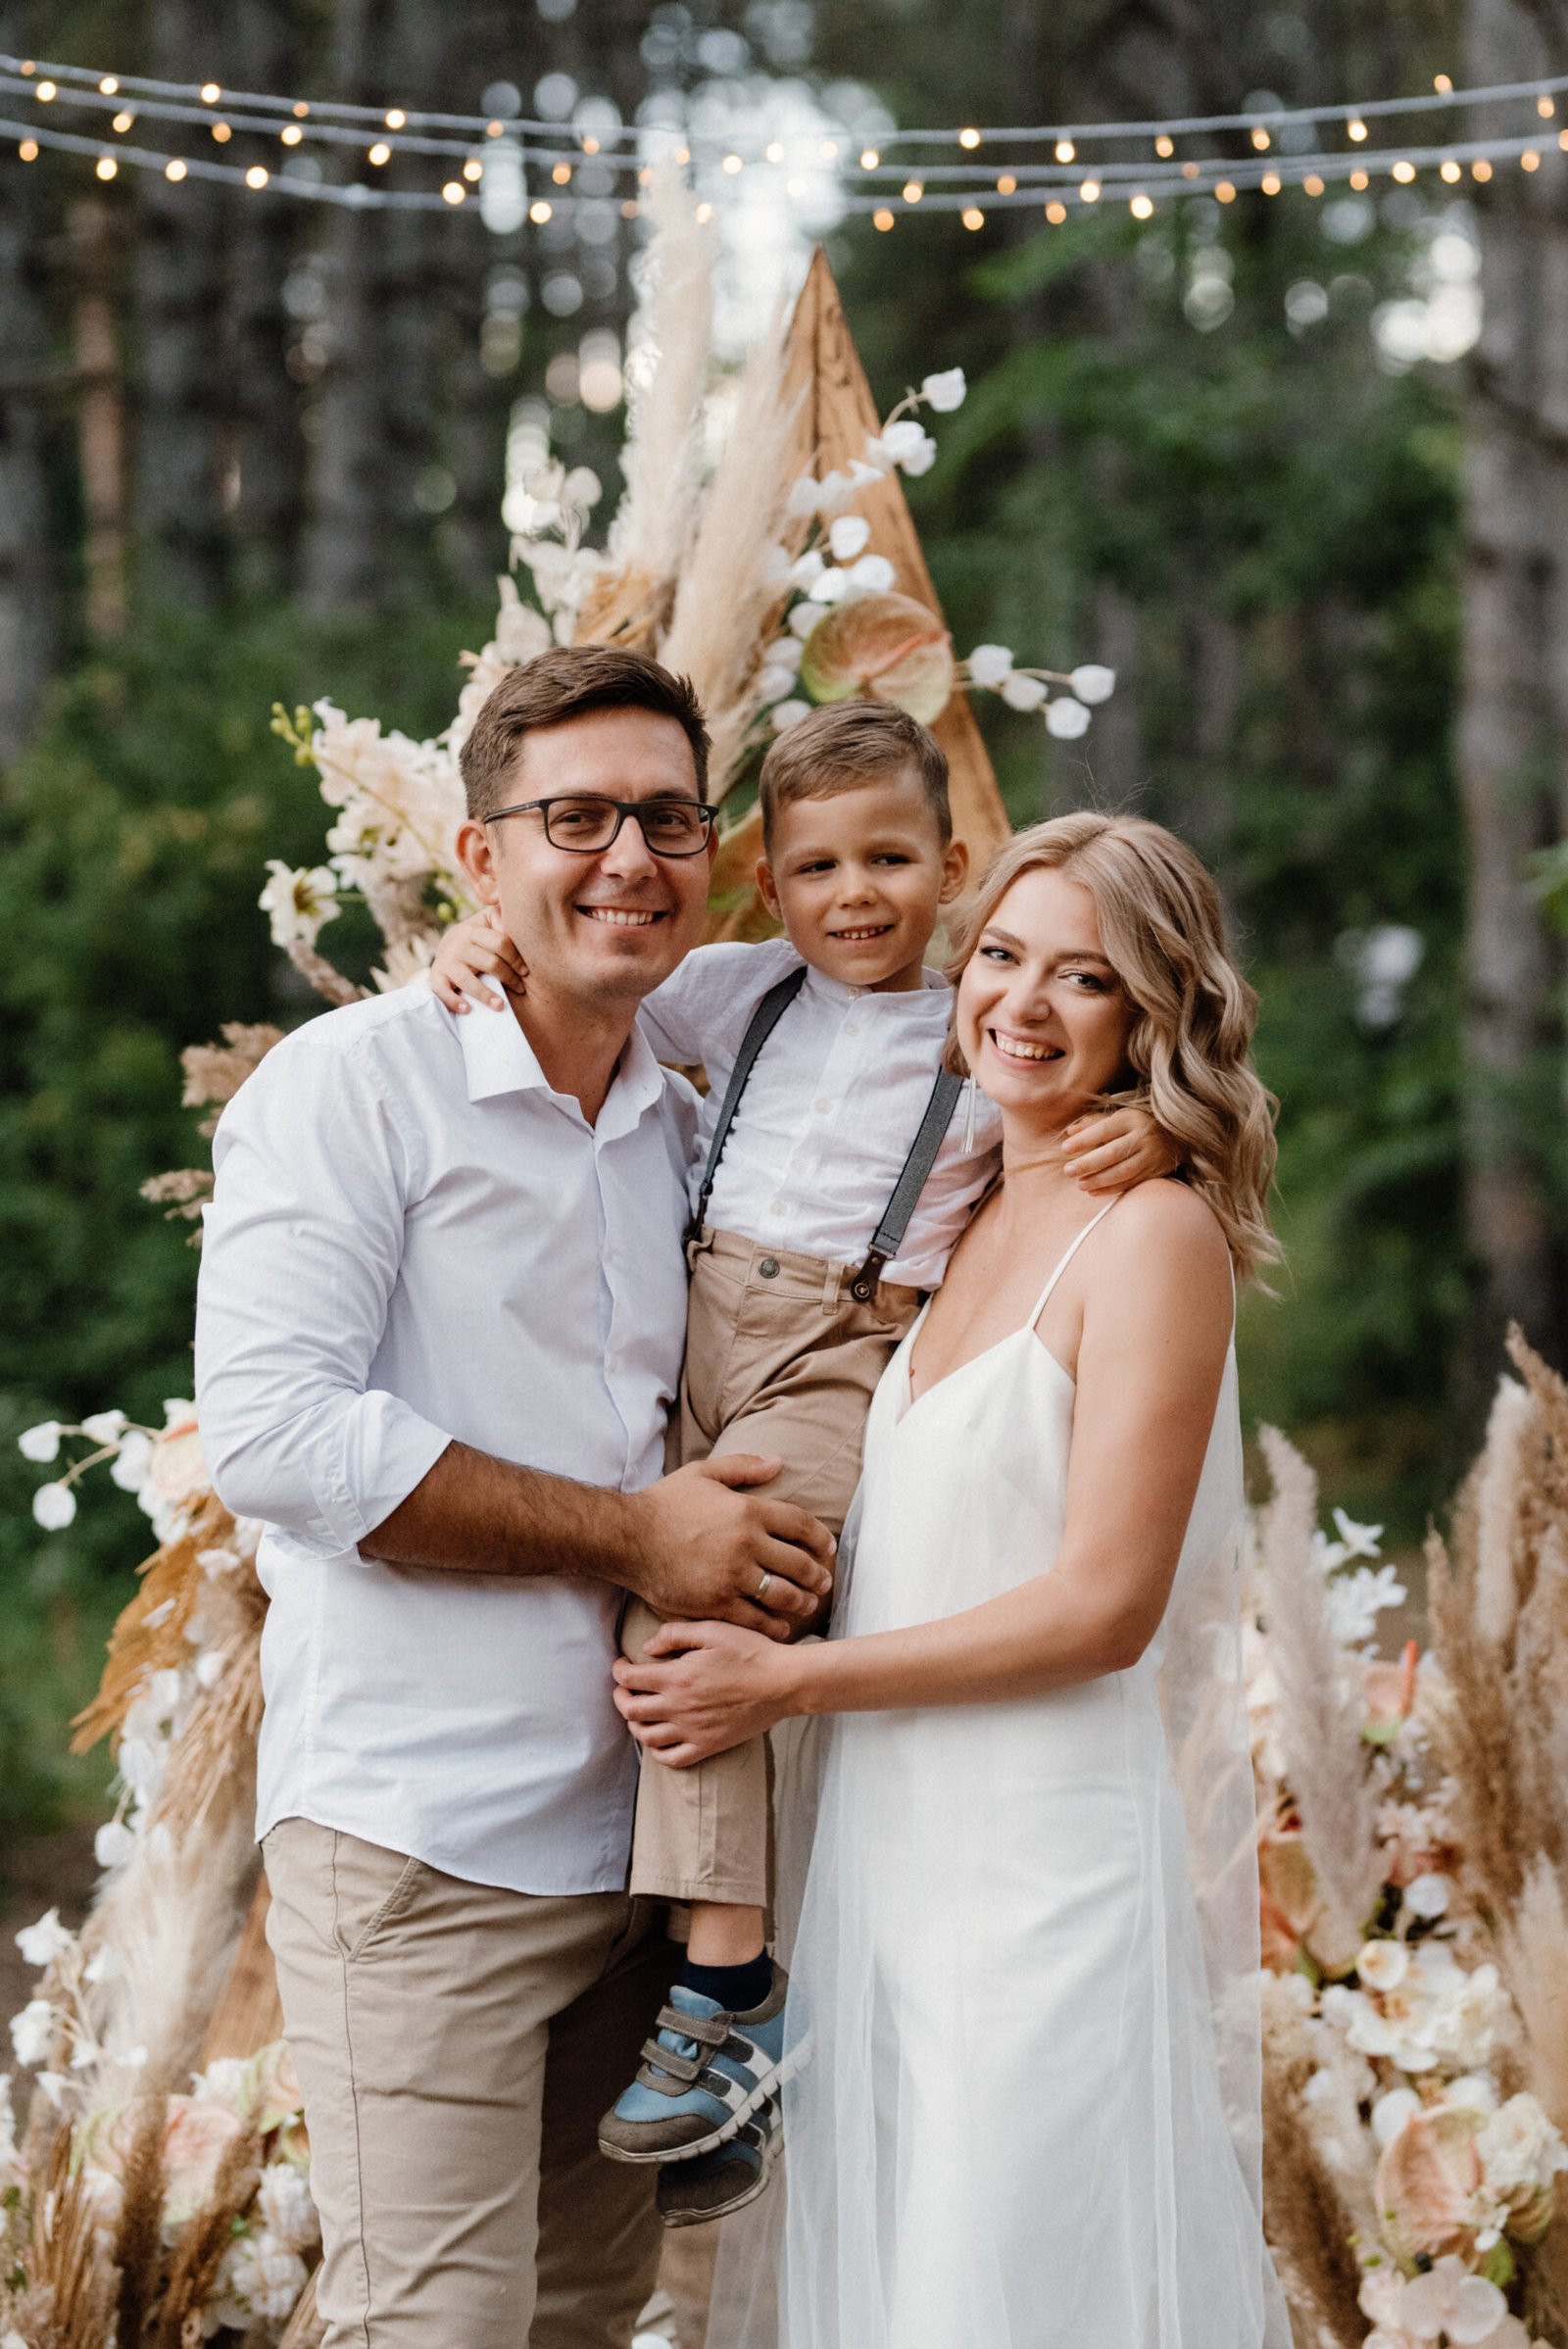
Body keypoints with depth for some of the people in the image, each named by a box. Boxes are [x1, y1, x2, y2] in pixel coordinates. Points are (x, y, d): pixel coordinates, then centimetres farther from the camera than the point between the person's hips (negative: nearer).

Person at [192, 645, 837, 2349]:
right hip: (417, 1839, -7)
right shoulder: (356, 1079, -6)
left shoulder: (687, 1128, 15)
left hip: (633, 1834, 7)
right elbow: (270, 1427, -17)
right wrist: (632, 1536, -14)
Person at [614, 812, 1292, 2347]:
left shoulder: (1155, 1237, -10)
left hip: (1053, 1860, -8)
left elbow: (1103, 1605, -15)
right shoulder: (971, 1226, 14)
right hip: (900, 1857, 8)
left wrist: (785, 1679, -12)